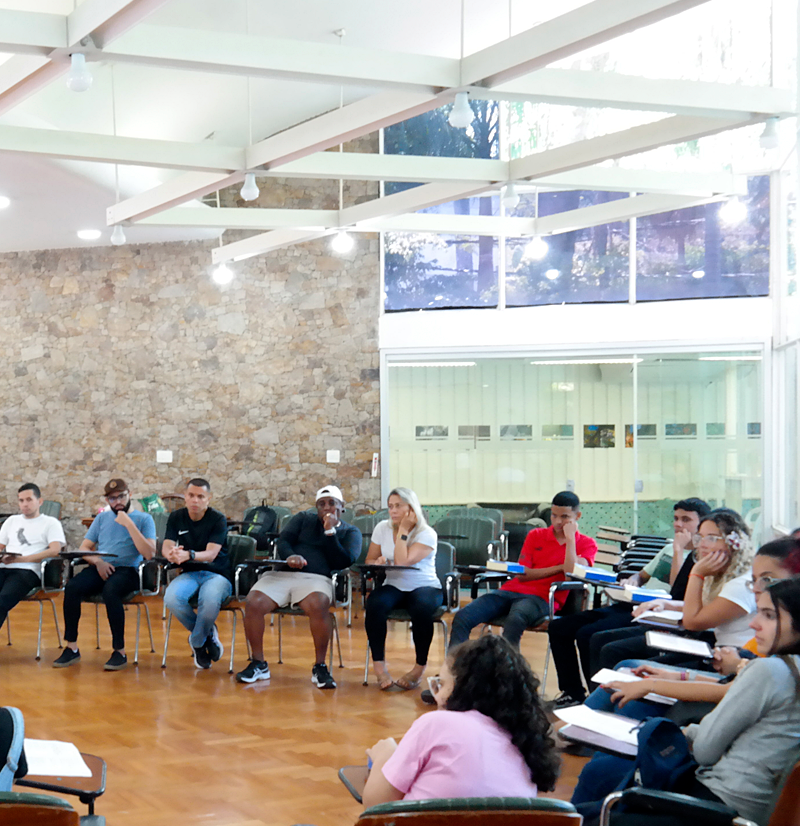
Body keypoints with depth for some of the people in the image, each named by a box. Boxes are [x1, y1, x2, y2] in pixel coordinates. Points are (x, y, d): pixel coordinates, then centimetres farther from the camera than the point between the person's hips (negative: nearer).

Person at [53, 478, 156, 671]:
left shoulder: (143, 519, 5)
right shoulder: (102, 518, 19)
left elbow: (149, 553, -10)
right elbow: (84, 548, 16)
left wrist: (129, 524, -14)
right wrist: (97, 561, -6)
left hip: (127, 570, -4)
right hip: (99, 569, 4)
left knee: (110, 590, -37)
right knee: (71, 588, -26)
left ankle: (120, 651, -27)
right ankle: (71, 648, -18)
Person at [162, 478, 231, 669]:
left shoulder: (218, 519, -4)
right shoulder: (176, 518, 9)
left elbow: (211, 554, -16)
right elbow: (166, 548, -3)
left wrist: (188, 555, -37)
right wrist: (172, 555, -30)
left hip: (217, 574, -3)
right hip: (189, 574, 3)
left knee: (210, 600, -39)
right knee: (171, 598, -32)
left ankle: (197, 642, -7)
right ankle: (208, 634, -5)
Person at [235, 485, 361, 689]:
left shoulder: (351, 533, 18)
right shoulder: (303, 519, 23)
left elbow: (344, 562, 1)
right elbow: (283, 541, 9)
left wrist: (330, 531, -4)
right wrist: (290, 556, -14)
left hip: (316, 578, -2)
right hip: (281, 574, 2)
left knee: (318, 606, -39)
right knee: (253, 604, -26)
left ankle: (320, 667, -23)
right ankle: (258, 664, -11)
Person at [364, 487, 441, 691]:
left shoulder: (427, 534, -9)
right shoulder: (382, 528, 5)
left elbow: (403, 561, -22)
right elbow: (369, 561, 10)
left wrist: (403, 530, -16)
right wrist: (378, 562, -14)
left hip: (424, 587, -3)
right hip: (393, 587, 3)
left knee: (422, 608, -38)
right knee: (375, 604, -32)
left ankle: (420, 667, -20)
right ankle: (379, 666, -23)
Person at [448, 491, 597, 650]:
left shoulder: (586, 544, 8)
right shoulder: (536, 535, 17)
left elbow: (571, 573, -13)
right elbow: (523, 575, 5)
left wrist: (570, 537, -8)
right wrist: (559, 568, -2)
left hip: (541, 598, -4)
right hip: (512, 590, 4)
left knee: (515, 619, -41)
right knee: (461, 618, -20)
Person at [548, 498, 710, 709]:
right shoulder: (669, 548, 24)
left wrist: (679, 549, -14)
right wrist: (632, 580, 12)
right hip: (629, 605, 10)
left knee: (587, 634, -30)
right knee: (558, 628, 1)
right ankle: (573, 693, 9)